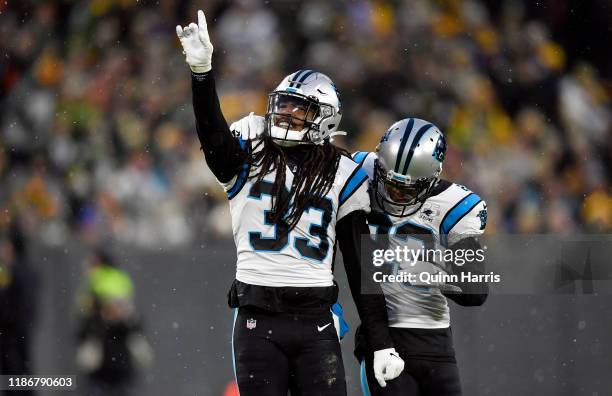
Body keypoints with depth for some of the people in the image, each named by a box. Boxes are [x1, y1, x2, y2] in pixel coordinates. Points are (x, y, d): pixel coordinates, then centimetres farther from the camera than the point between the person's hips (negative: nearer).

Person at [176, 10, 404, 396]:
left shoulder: (342, 174, 7)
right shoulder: (249, 158, 8)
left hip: (315, 322, 0)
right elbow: (214, 136, -15)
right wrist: (202, 72, -32)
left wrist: (382, 344, 4)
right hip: (257, 323, 0)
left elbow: (362, 264, 7)